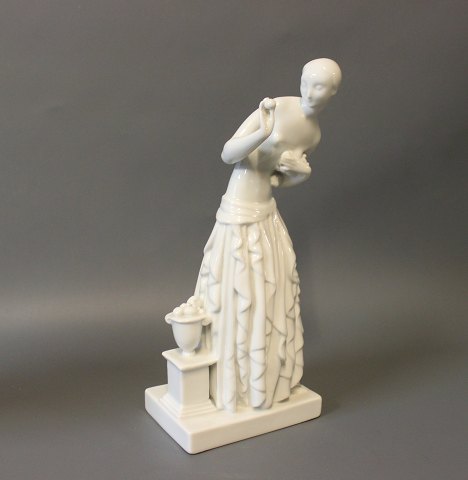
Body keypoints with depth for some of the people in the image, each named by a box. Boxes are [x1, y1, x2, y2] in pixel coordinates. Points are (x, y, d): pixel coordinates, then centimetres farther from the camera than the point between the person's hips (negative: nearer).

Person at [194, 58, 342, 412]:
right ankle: (235, 384, 24)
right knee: (239, 302, 3)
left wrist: (304, 173, -4)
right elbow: (227, 154, -21)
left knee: (274, 298, 15)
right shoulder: (278, 108, -14)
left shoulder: (315, 134, 7)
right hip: (239, 217, -7)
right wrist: (263, 132, -37)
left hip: (268, 215, 7)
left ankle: (268, 377, 36)